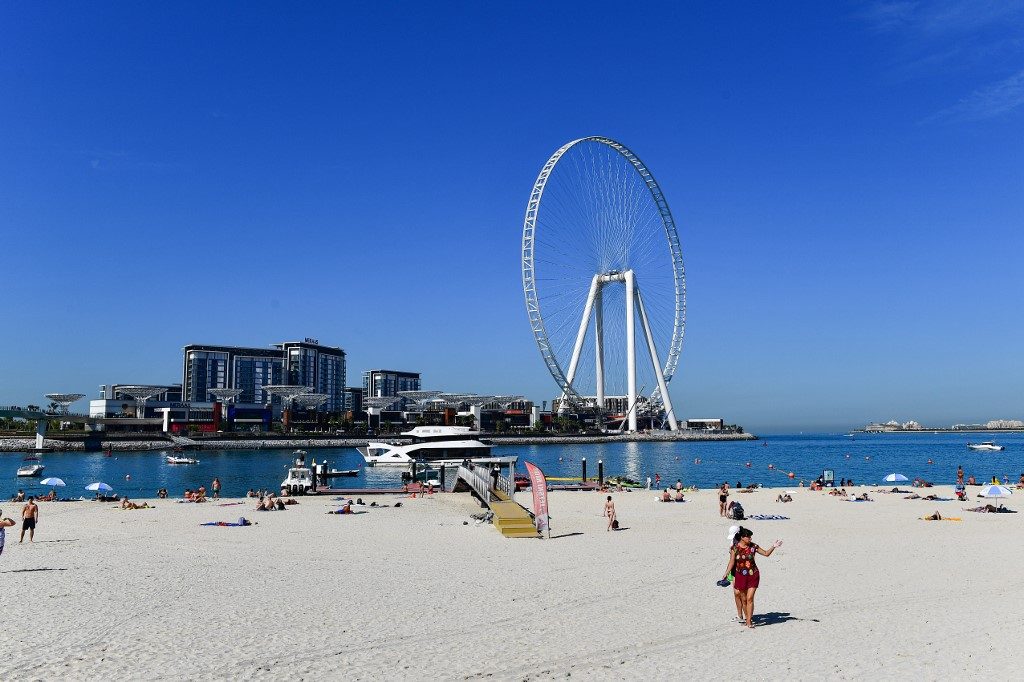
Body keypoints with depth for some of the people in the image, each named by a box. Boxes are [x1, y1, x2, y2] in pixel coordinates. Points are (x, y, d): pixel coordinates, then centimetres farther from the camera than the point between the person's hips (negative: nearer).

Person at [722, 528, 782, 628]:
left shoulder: (753, 546, -1)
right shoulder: (735, 548, -6)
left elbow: (766, 553, 8)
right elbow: (732, 563, -3)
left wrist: (773, 546, -6)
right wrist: (726, 575, -8)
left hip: (753, 575, 0)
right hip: (741, 576, 0)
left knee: (750, 598, -7)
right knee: (744, 599, 9)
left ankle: (749, 621, -3)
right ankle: (746, 618, 25)